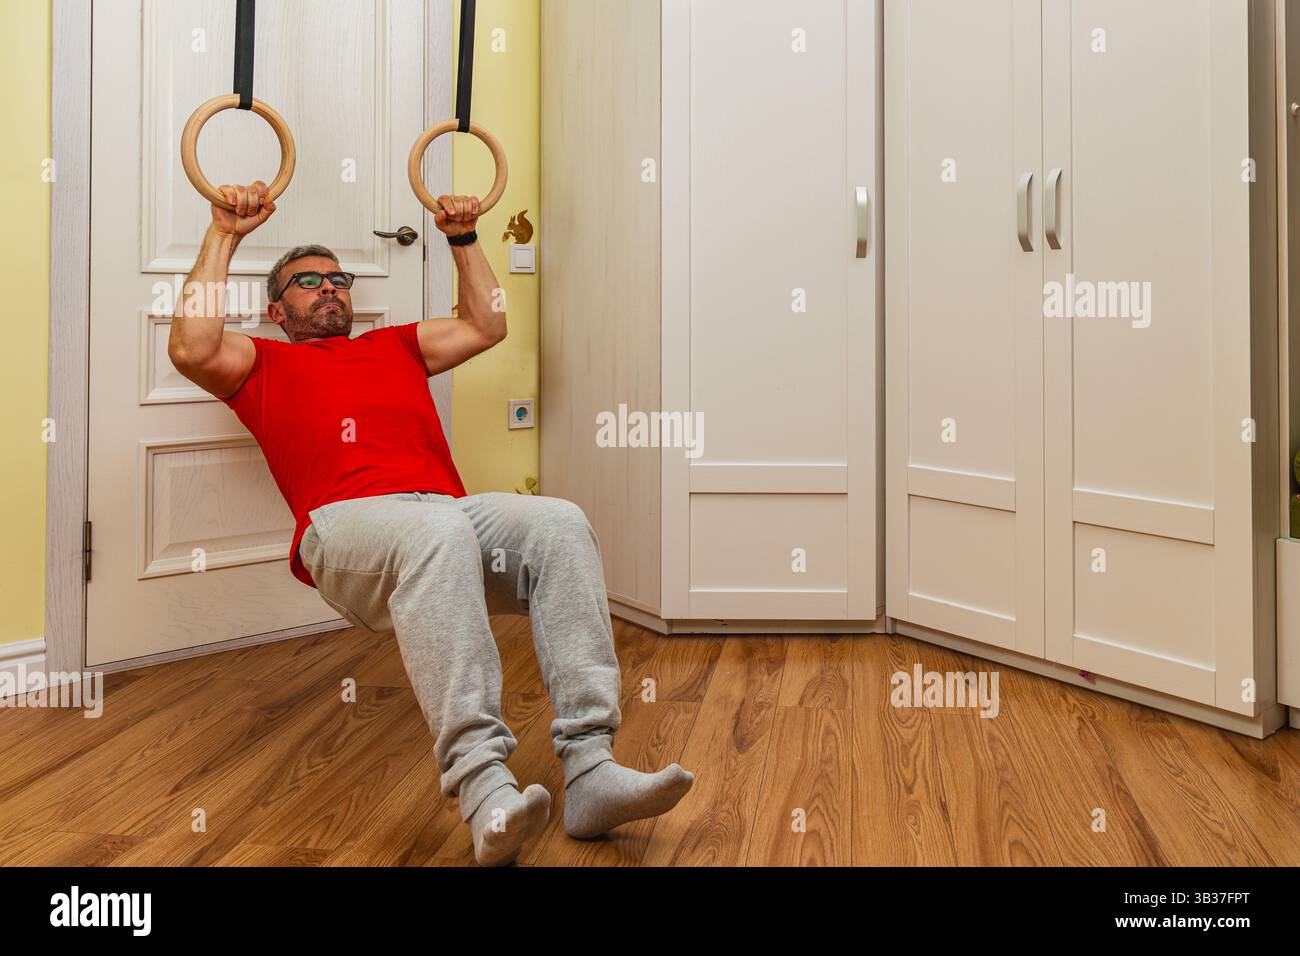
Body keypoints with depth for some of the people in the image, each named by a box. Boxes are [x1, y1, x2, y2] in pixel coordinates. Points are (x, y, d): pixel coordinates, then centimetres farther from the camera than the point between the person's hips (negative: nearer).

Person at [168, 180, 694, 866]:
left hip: (452, 512, 5)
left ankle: (590, 771, -34)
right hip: (347, 523, -4)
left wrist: (464, 240, 42)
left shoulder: (395, 346, 39)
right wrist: (225, 236, 13)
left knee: (560, 525, -28)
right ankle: (484, 789, -44)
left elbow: (487, 326, 42)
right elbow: (191, 350, 7)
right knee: (437, 532, -41)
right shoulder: (267, 365, 26)